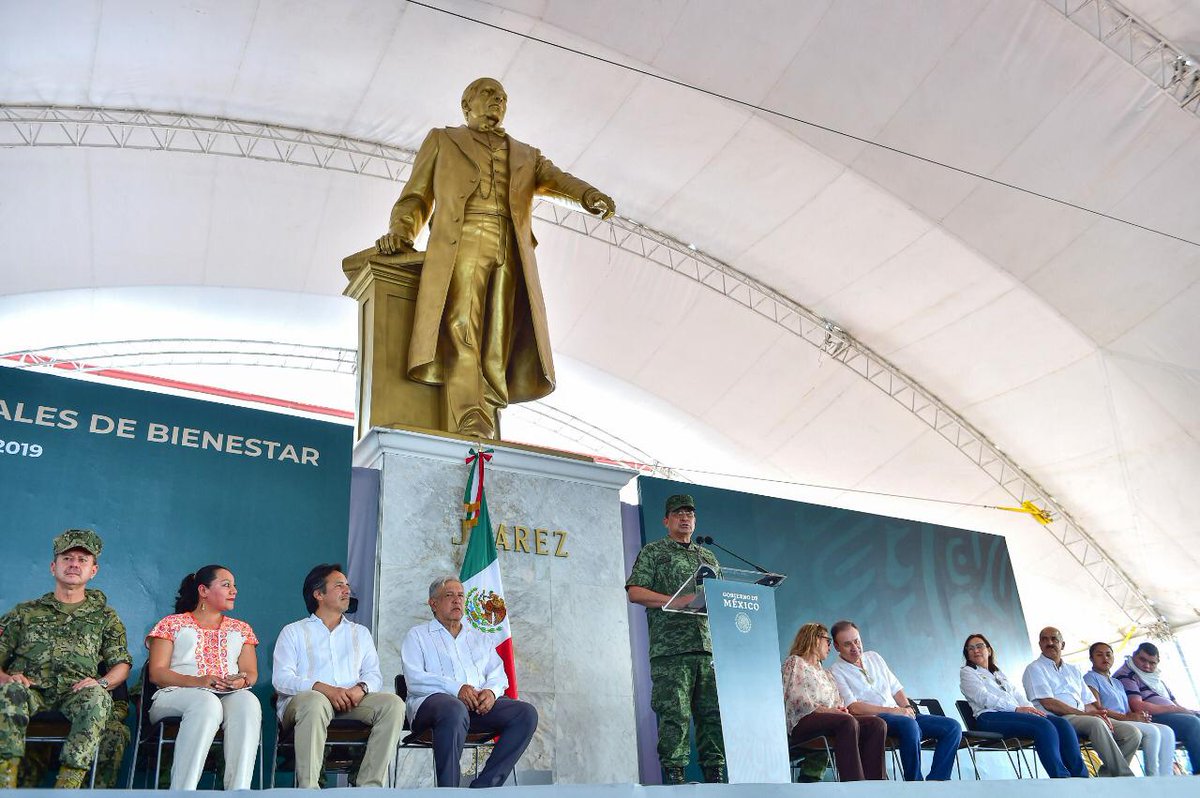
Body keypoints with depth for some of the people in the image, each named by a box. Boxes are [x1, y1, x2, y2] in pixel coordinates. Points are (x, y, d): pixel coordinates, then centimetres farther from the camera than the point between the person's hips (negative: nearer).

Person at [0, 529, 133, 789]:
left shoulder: (104, 616, 23)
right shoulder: (25, 612, 23)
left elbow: (122, 663, 16)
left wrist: (102, 682, -6)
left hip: (77, 694, 0)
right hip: (30, 690, 1)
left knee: (98, 698, -36)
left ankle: (68, 784, -39)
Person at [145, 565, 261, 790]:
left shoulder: (241, 629, 27)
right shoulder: (172, 624, 18)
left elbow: (251, 672, 15)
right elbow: (157, 672, 4)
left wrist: (242, 681, -12)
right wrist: (199, 681, -14)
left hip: (231, 695, 2)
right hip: (176, 695, -2)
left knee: (248, 702, -36)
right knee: (207, 703, -40)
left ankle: (238, 790, -45)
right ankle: (183, 790, -42)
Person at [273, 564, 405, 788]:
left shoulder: (361, 633, 27)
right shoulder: (294, 632, 15)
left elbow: (374, 675, 16)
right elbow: (281, 679, 0)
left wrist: (361, 688, -11)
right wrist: (325, 689, -17)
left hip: (353, 703, 3)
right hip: (304, 700, -3)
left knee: (393, 703, -25)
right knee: (315, 701, -38)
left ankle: (369, 786, -28)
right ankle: (308, 788, -37)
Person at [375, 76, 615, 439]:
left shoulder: (525, 155, 32)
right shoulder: (442, 140, 28)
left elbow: (556, 178, 12)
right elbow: (416, 196, 20)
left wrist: (586, 193, -13)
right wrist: (400, 231, -3)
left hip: (511, 253, 2)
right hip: (460, 244, -2)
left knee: (497, 348, -12)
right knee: (461, 333, -21)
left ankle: (484, 436, -19)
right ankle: (469, 426, -33)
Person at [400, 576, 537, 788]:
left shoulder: (479, 638, 30)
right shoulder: (418, 635, 15)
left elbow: (498, 674, 19)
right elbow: (415, 679, -2)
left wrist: (491, 691, -6)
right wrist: (456, 689, -16)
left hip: (480, 704, 5)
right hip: (433, 699, -5)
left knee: (527, 713, -21)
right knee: (455, 710, -41)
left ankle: (484, 786, -24)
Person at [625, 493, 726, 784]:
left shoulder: (708, 557, 24)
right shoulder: (652, 552, 9)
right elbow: (635, 592, -2)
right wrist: (677, 600, -12)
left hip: (709, 645, 5)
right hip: (671, 647, -5)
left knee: (713, 712, 2)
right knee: (674, 714, -9)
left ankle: (714, 774, 8)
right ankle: (674, 776, -4)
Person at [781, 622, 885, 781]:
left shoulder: (826, 673, 34)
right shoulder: (794, 662, 10)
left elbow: (838, 705, 23)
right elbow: (795, 698, -7)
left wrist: (841, 709, -2)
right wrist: (823, 709, -18)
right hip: (801, 721, -8)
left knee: (877, 724, -15)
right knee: (848, 722, -35)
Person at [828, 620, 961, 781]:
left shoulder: (874, 657, 21)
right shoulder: (836, 672, 0)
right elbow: (853, 707, -12)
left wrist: (906, 707, 2)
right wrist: (893, 710, -16)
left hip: (900, 715, 8)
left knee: (953, 727, -10)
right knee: (908, 724, -39)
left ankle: (934, 781, -20)